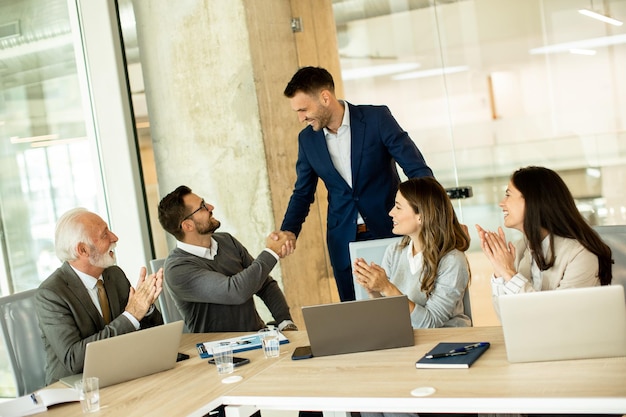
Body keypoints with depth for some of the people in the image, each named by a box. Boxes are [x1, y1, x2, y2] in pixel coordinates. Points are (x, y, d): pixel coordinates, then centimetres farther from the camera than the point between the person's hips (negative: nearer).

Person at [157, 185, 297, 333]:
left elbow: (265, 285, 12)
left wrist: (286, 322, -4)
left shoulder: (227, 241, 7)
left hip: (257, 337, 6)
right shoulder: (177, 269, -16)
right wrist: (271, 253, -15)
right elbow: (236, 292, -27)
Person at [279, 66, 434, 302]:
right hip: (344, 240, 3)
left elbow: (418, 169, -10)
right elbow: (303, 193, 12)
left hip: (389, 231, -3)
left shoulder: (377, 118, -10)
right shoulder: (307, 139, 2)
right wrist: (289, 231, -6)